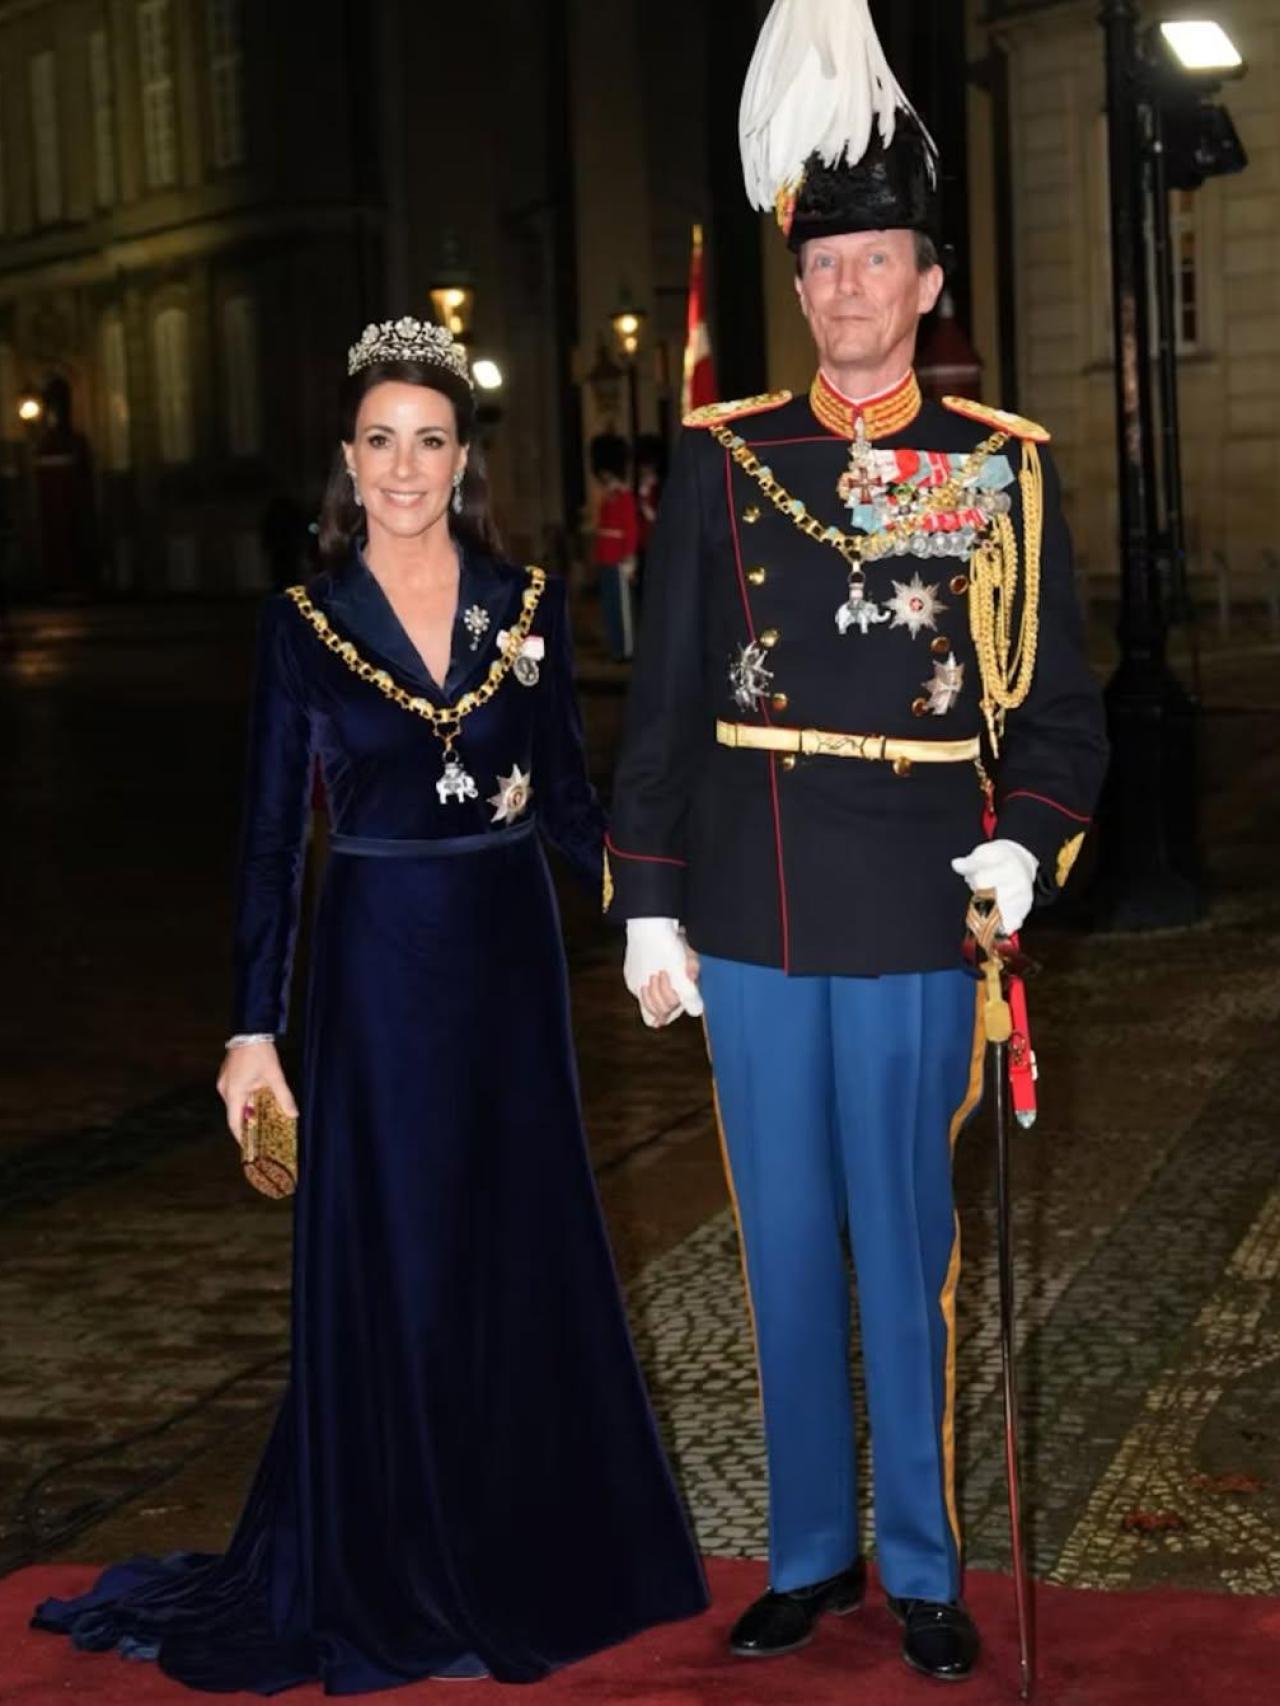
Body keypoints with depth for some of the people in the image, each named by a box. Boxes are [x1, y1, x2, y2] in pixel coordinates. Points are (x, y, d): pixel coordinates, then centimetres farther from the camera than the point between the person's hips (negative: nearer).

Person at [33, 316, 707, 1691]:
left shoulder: (526, 600, 3)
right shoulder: (306, 622, -2)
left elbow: (566, 794, 7)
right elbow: (271, 835, -2)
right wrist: (253, 1027, -5)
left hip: (509, 956, 3)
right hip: (378, 964, -2)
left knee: (524, 1252, 10)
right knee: (391, 1267, 4)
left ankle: (531, 1547, 28)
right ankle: (392, 1581, 20)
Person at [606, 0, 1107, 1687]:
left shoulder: (1004, 468, 2)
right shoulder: (721, 461, 4)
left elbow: (1059, 706, 4)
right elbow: (662, 703, 5)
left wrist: (1028, 845, -12)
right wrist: (648, 902, 2)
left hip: (916, 920, -1)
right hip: (753, 920, 2)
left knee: (907, 1247, 6)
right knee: (786, 1245, 11)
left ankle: (924, 1567, 22)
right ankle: (810, 1552, 26)